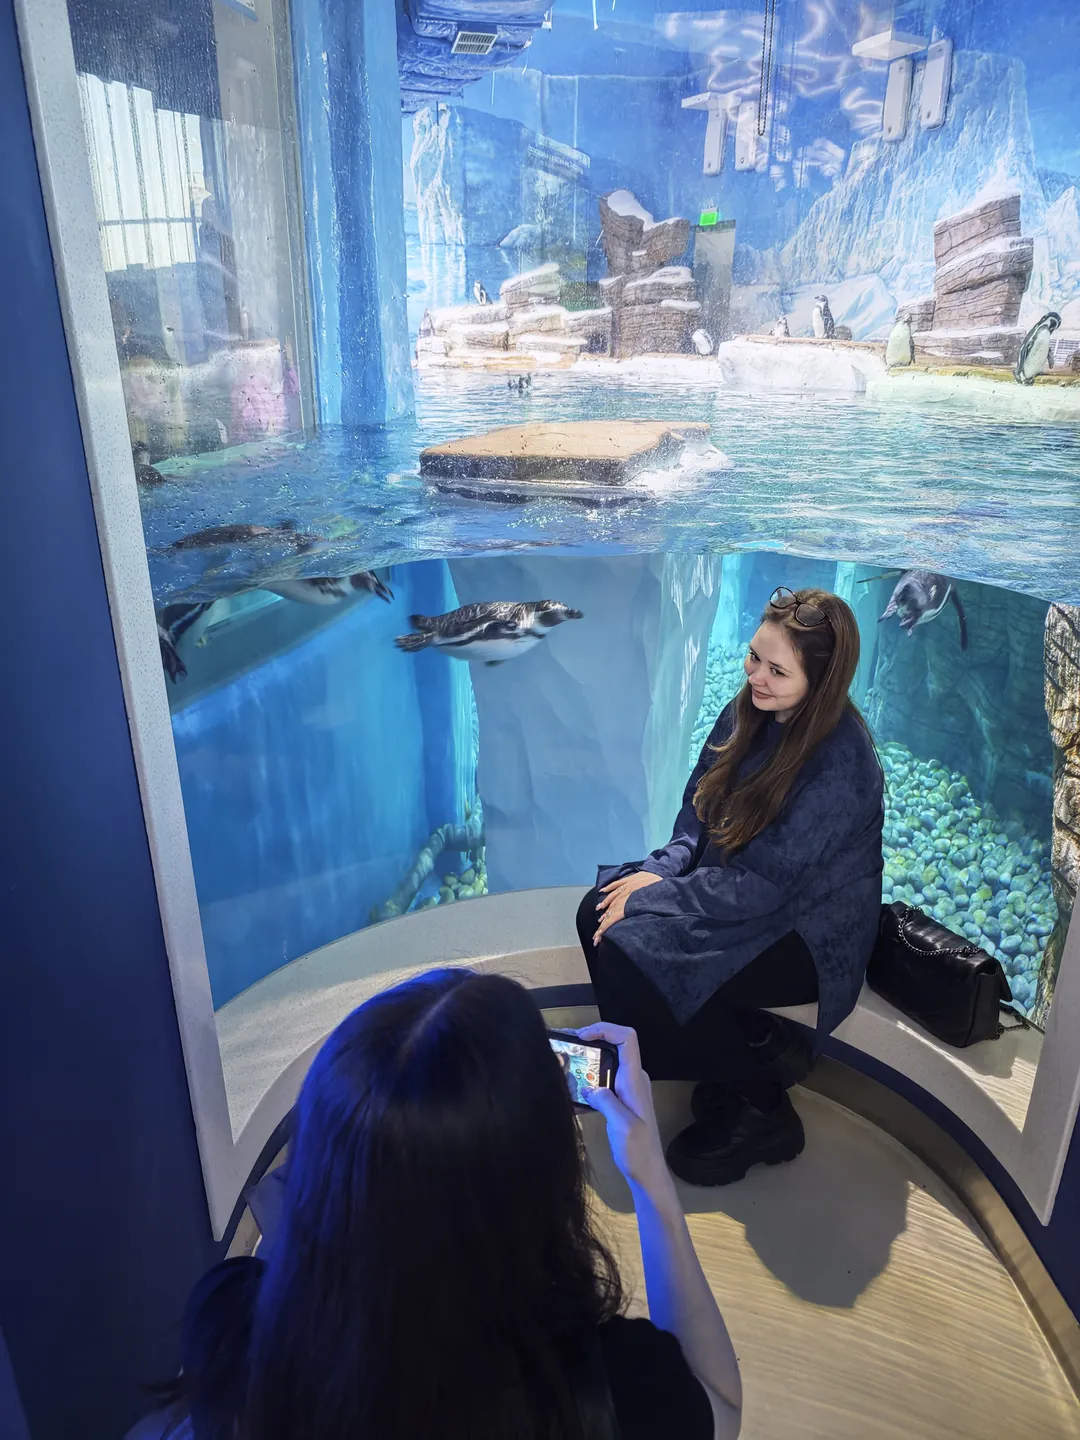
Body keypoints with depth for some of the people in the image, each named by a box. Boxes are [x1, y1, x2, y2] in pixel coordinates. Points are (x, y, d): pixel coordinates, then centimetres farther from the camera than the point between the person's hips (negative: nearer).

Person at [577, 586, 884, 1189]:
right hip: (733, 890, 8)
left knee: (625, 956, -22)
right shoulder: (749, 714, -4)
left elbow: (760, 886, -26)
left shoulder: (840, 762, -27)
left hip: (804, 935, -8)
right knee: (598, 912, -7)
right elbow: (699, 809, 7)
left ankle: (761, 1109, -1)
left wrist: (648, 900, -19)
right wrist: (662, 869, -11)